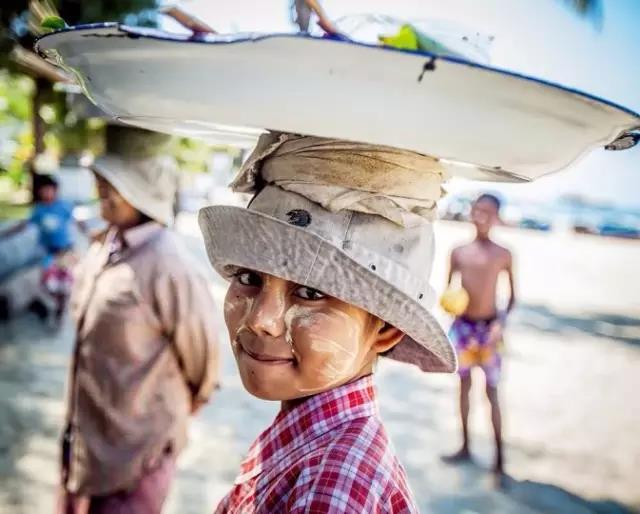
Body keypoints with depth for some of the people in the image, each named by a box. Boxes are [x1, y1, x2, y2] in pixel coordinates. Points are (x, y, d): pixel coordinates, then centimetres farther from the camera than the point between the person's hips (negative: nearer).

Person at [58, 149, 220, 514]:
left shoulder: (168, 267, -25)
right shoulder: (103, 250, 0)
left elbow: (201, 350, -14)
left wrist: (186, 403, 4)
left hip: (137, 449, -7)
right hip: (85, 437, 8)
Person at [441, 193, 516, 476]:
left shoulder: (503, 255, -4)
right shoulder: (459, 252, 1)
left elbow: (512, 295, 3)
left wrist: (501, 322, -10)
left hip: (489, 327, -3)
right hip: (463, 325, 3)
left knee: (492, 392, 1)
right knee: (464, 385, 14)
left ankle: (499, 456, 9)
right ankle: (465, 447, 28)